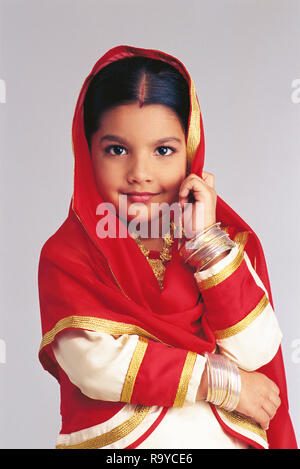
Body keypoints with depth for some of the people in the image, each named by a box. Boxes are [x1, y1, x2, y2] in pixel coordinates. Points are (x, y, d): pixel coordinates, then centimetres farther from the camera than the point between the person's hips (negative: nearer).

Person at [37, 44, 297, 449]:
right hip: (116, 439, -1)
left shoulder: (229, 235, 4)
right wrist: (223, 383, -10)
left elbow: (257, 354, -5)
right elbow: (95, 363, -14)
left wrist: (206, 241, -11)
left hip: (226, 436, 2)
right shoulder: (66, 253, -2)